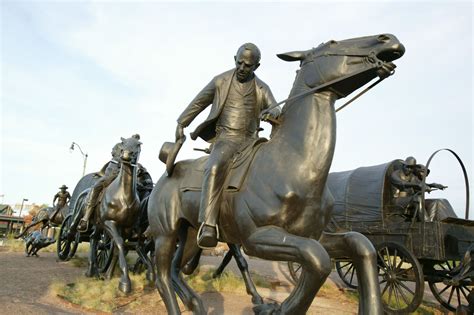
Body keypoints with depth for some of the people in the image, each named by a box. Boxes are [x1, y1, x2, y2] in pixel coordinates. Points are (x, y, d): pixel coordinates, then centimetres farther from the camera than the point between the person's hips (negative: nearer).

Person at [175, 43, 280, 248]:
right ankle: (208, 226, -40)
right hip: (225, 137, -4)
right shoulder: (220, 81, 9)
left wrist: (273, 113, -22)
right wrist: (181, 123, 14)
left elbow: (275, 110, 4)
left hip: (250, 141, 4)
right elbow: (198, 103, 16)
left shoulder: (262, 89, 13)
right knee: (215, 168, -35)